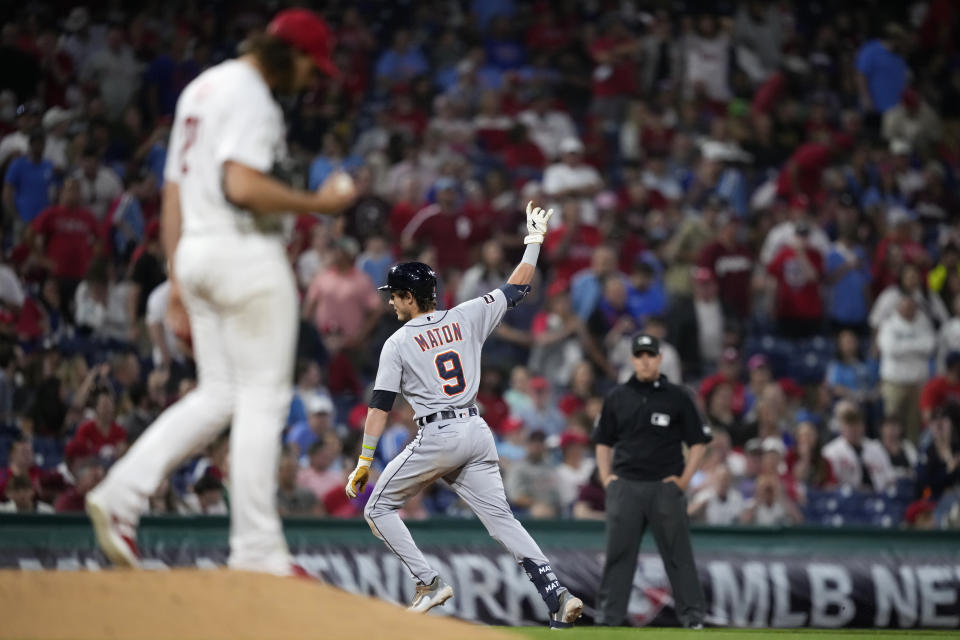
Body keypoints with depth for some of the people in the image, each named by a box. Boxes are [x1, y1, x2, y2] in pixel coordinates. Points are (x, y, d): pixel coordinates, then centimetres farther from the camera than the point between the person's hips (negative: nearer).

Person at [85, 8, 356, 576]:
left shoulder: (199, 89, 20)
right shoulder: (250, 95, -11)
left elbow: (173, 190, 21)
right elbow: (243, 186, -24)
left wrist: (178, 280, 21)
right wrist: (317, 203, -13)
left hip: (194, 252, 9)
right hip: (245, 250, -9)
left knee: (218, 395, 12)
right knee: (263, 397, -4)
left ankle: (121, 496, -1)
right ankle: (257, 548, -3)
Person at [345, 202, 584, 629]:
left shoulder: (398, 343, -2)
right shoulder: (466, 317, 8)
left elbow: (380, 405, -6)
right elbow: (516, 288, 17)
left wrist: (364, 461, -6)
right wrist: (534, 239, 27)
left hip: (437, 438, -5)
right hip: (478, 432, 5)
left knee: (378, 507, 10)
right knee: (501, 519, 4)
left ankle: (429, 582, -1)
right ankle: (558, 596, -11)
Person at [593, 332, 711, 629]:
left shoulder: (677, 397, 2)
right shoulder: (617, 398, 10)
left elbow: (699, 441, 5)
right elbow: (603, 441, 18)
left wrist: (684, 479, -2)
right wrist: (606, 477, 5)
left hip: (665, 487, -2)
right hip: (624, 487, 2)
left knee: (678, 553, -2)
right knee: (618, 552, 1)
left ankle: (692, 614, 1)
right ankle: (608, 614, 4)